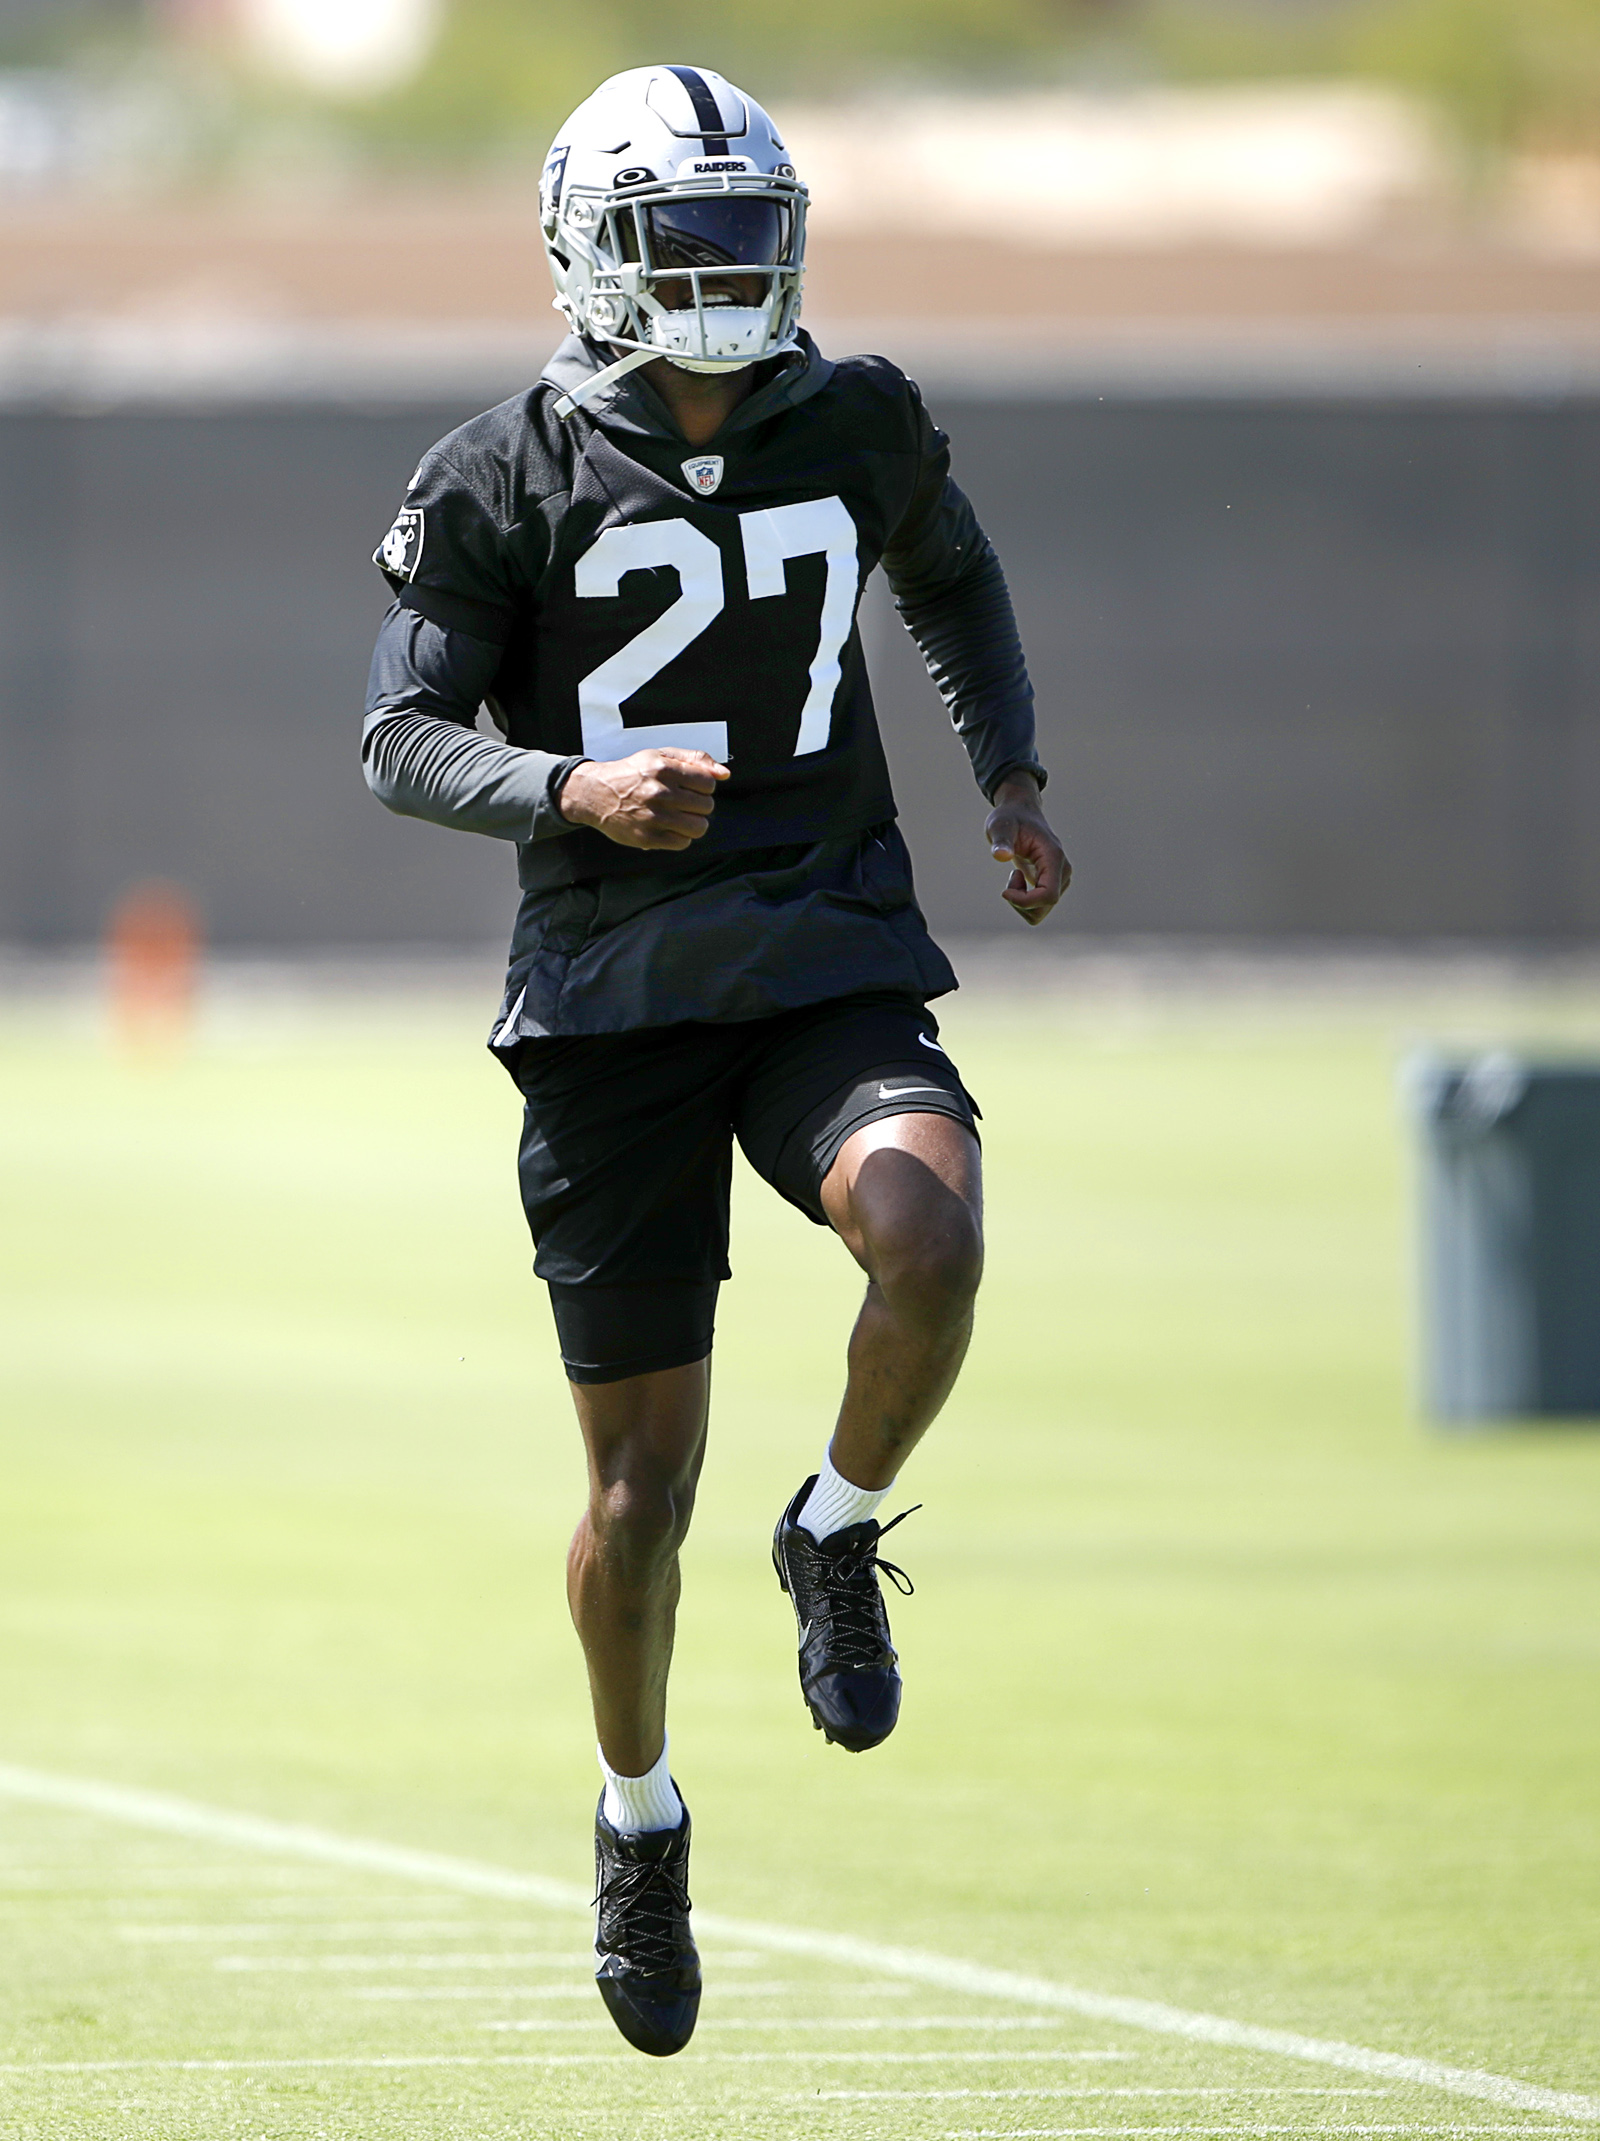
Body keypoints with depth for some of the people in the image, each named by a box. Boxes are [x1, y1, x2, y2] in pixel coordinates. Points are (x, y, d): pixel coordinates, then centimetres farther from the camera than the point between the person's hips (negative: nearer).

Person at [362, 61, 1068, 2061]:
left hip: (832, 958, 2)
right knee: (639, 1481, 1)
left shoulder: (857, 423, 5)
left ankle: (836, 1534, -1)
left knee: (931, 1246, -31)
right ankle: (639, 1821, 27)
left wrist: (1011, 776, 11)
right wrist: (572, 790, -25)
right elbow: (401, 736, -6)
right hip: (612, 991, -2)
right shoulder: (502, 480, -4)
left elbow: (950, 575, 26)